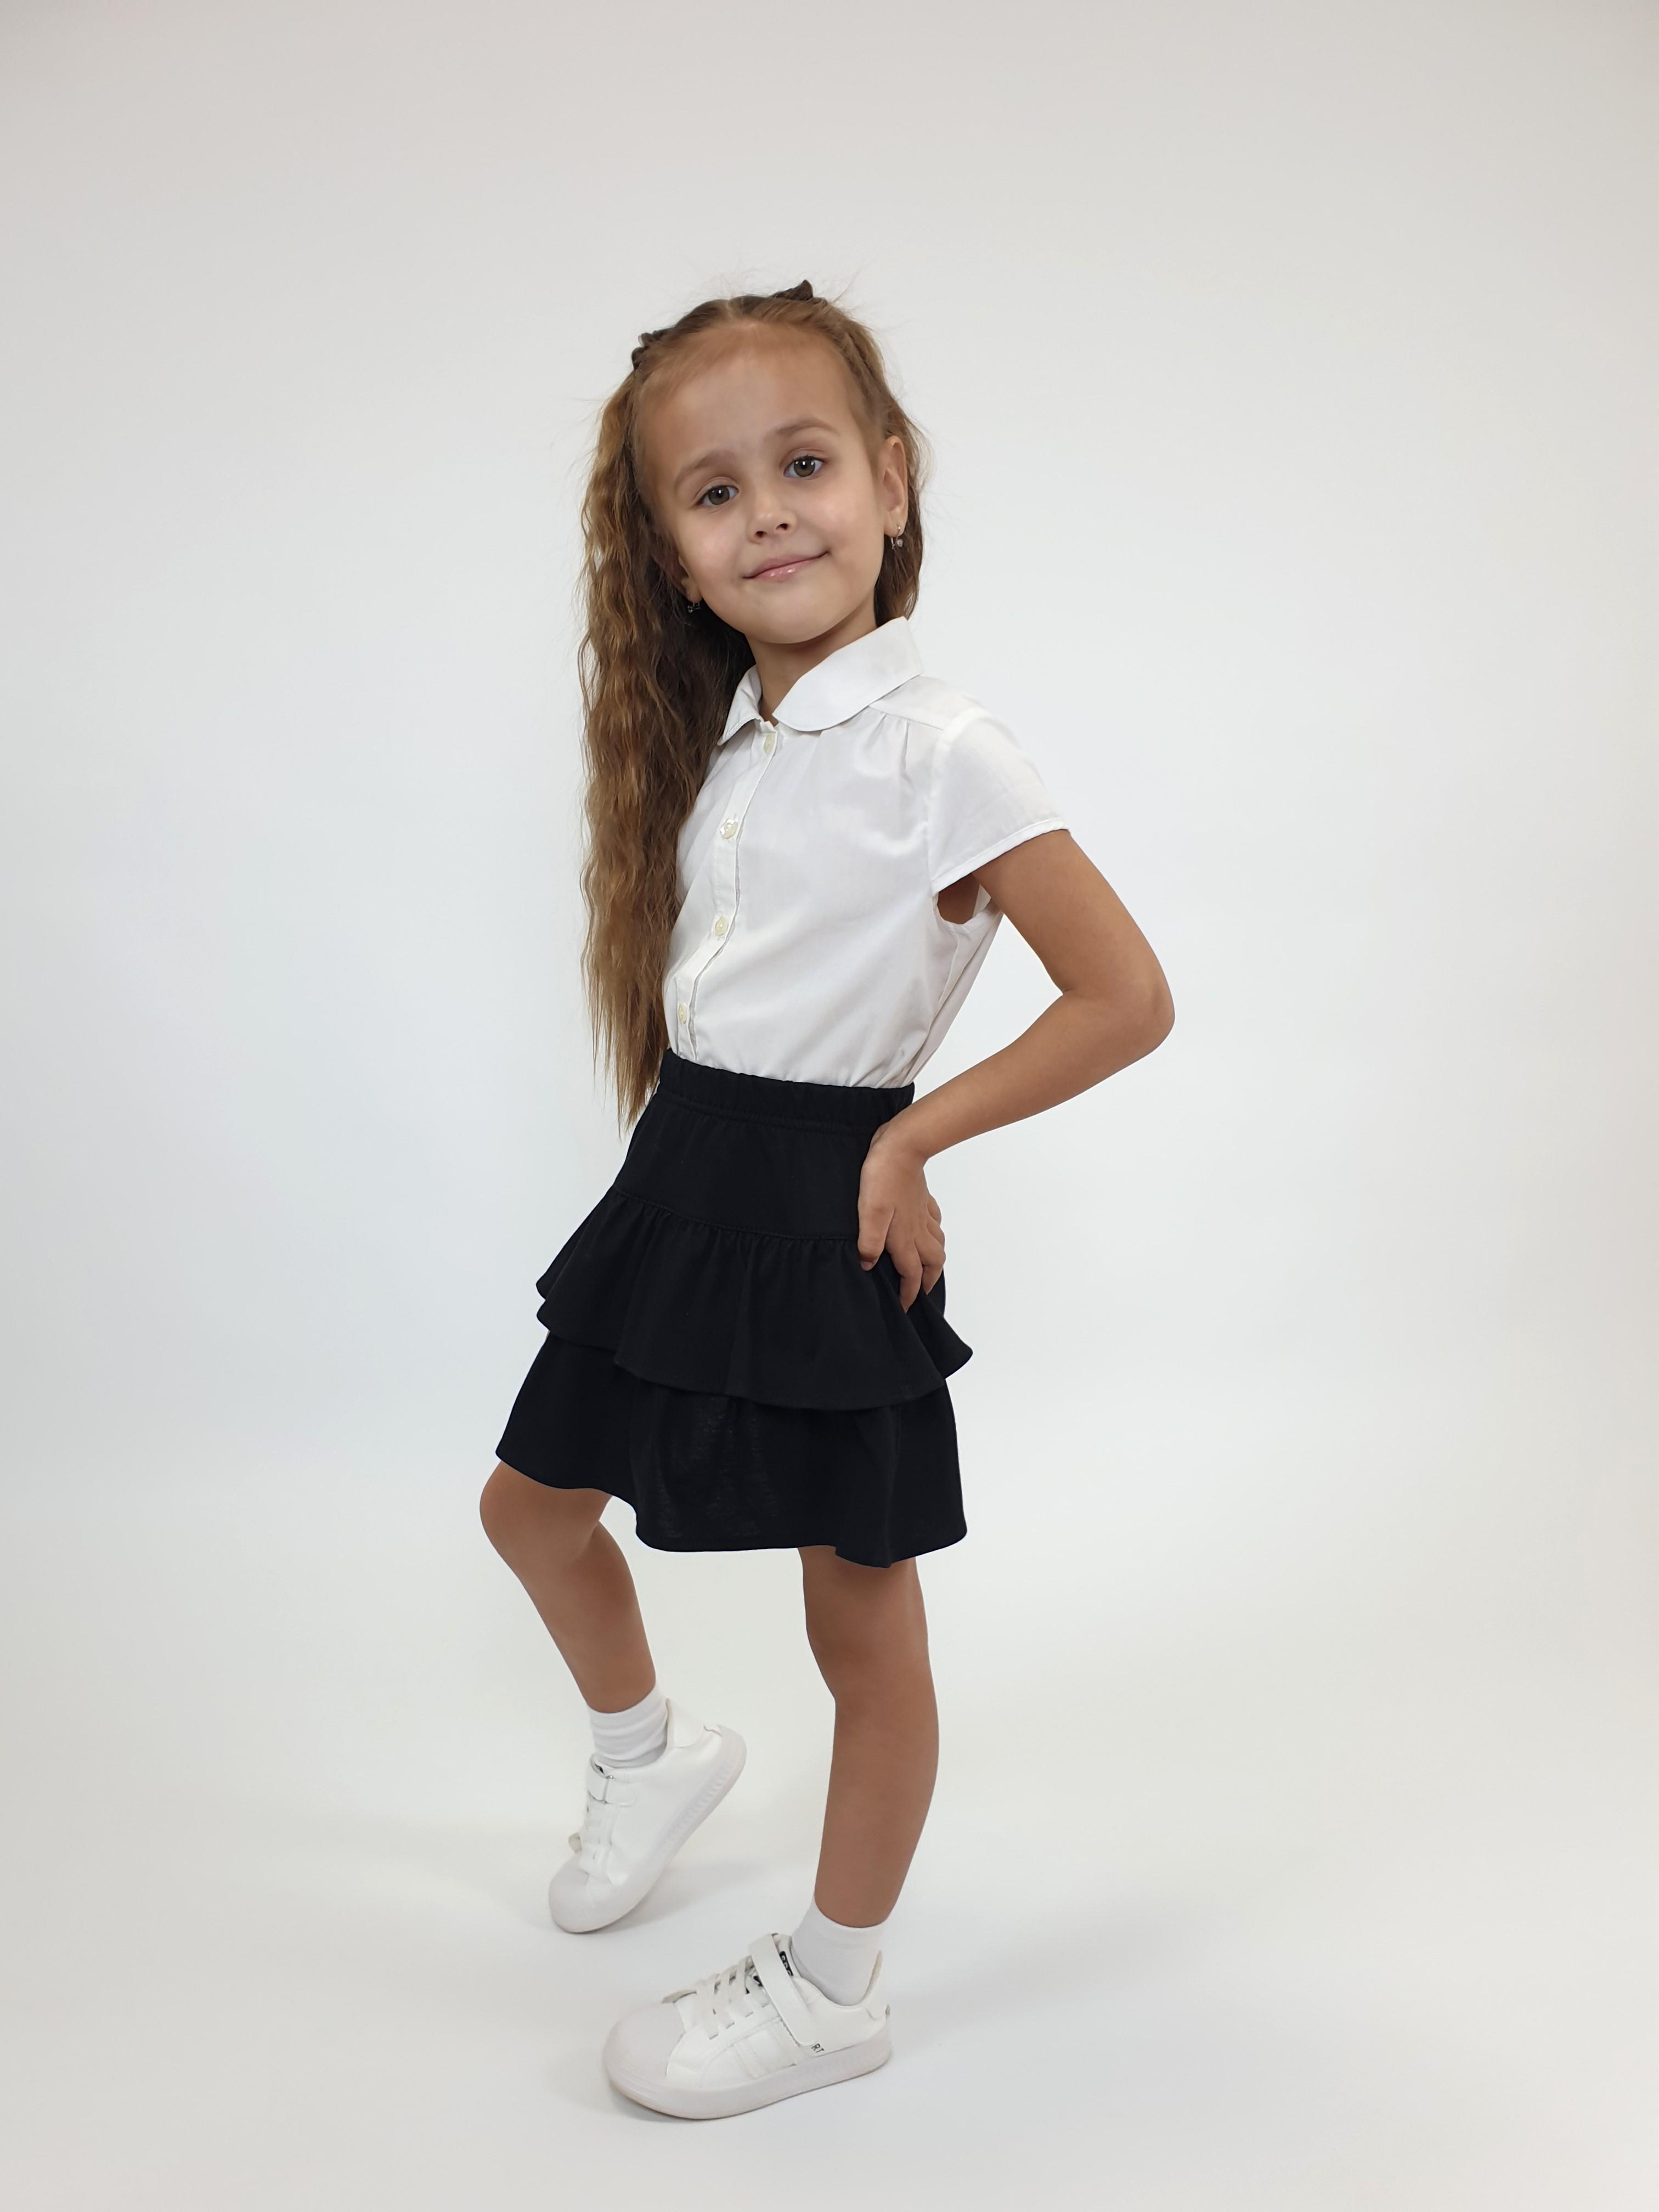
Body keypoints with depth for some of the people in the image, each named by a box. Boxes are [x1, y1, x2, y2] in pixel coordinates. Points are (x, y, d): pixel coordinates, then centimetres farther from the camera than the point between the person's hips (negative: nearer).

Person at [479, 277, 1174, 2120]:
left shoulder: (940, 751, -15)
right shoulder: (718, 742, 7)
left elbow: (1128, 1001, -18)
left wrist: (907, 1138, -13)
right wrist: (707, 1146, 4)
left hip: (825, 1209, -8)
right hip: (681, 1180, 8)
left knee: (861, 1620, 8)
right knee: (530, 1503, 19)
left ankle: (833, 1987, 29)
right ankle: (651, 1751, 48)